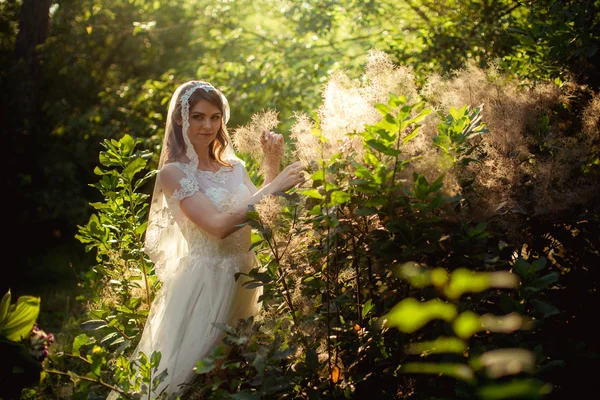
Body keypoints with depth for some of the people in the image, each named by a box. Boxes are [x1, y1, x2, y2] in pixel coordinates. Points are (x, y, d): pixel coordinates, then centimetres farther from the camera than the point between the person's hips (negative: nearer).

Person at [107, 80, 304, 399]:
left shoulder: (234, 167, 8)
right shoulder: (174, 172, -10)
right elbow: (218, 225, -22)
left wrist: (272, 165, -2)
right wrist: (273, 187, -22)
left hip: (243, 277, 6)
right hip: (204, 280, -6)